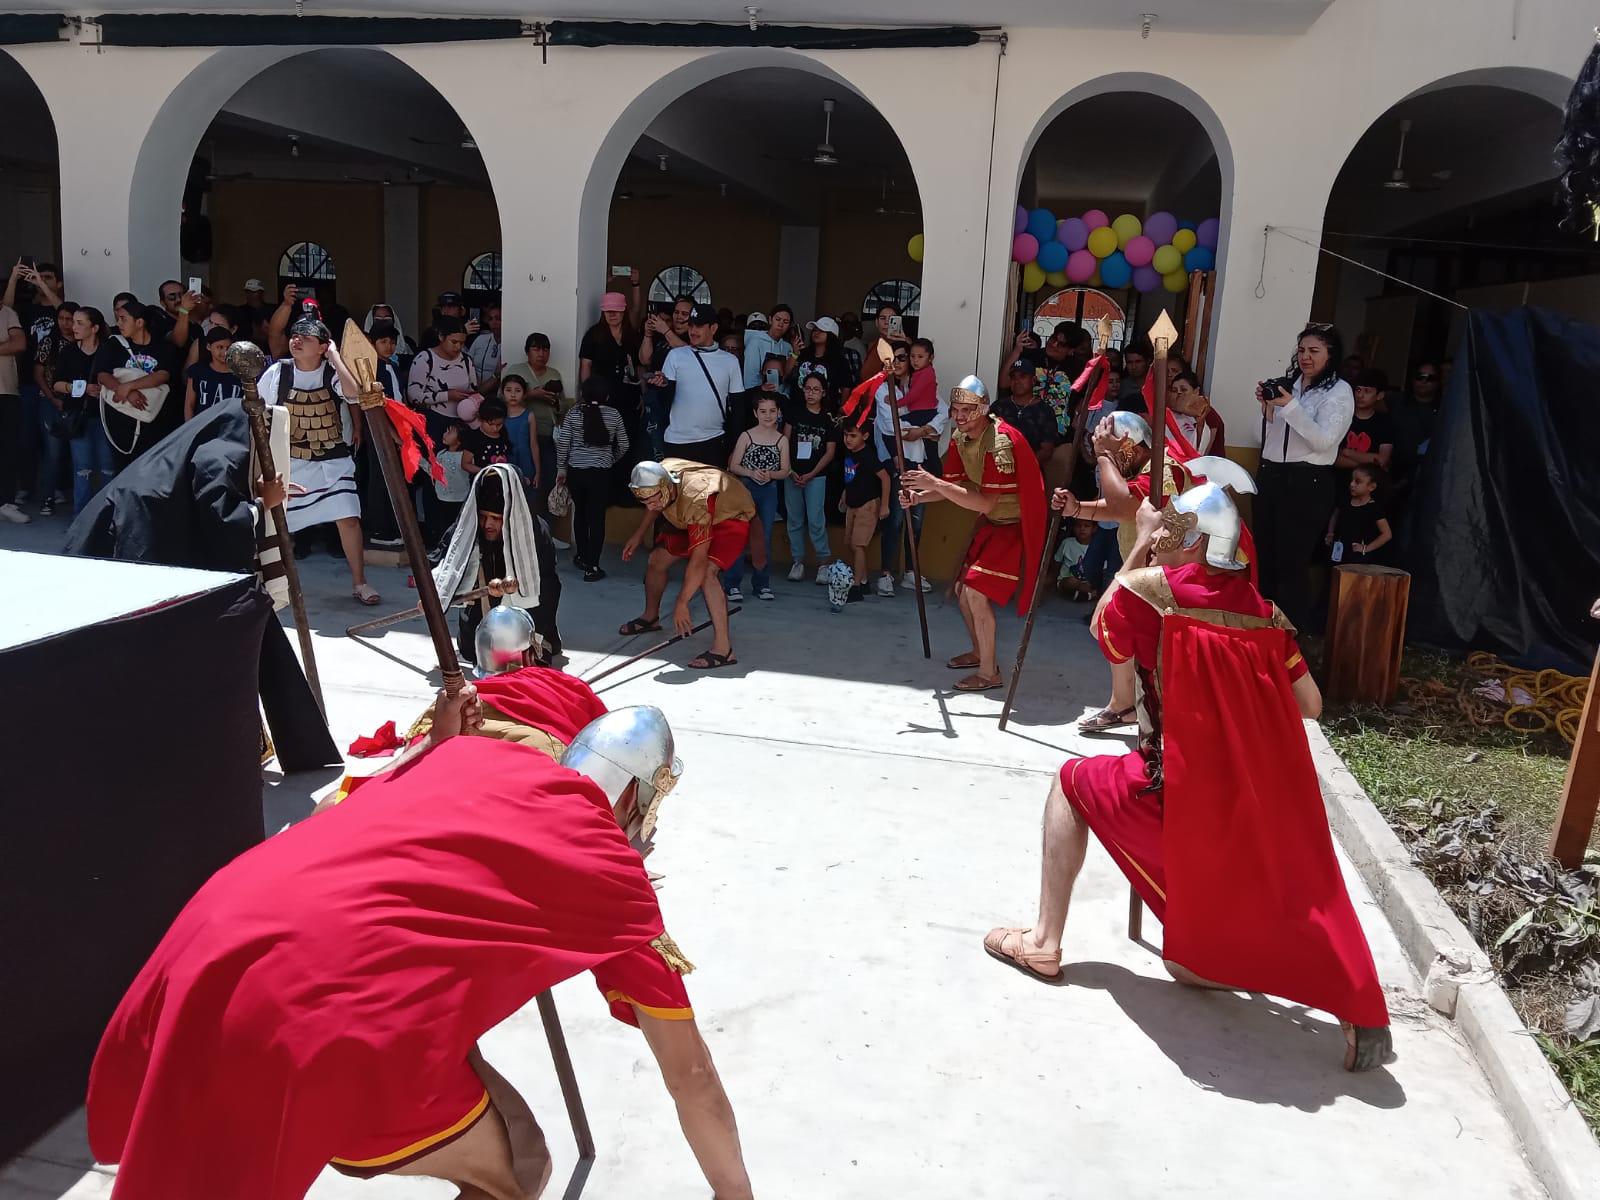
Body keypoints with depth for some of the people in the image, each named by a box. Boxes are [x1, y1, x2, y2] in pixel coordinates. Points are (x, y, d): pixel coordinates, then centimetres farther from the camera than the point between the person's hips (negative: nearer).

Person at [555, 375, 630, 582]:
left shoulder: (573, 413, -2)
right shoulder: (614, 415, -2)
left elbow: (563, 443, -2)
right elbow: (623, 445, 3)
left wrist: (561, 468, 10)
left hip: (576, 471, 2)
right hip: (601, 473, -2)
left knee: (580, 512, 20)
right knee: (597, 517, 1)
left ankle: (582, 557, 33)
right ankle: (592, 567, -1)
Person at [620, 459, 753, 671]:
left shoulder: (696, 501, -42)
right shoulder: (660, 473, -20)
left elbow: (699, 559, -41)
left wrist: (682, 604, -37)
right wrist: (639, 535, 8)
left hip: (730, 517, -8)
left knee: (705, 572, -31)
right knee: (657, 559, 8)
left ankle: (723, 648, -34)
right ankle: (650, 617, 36)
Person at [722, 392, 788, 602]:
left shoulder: (781, 440, 3)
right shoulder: (746, 436, -1)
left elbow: (785, 471, 4)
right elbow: (733, 466, -1)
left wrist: (770, 474, -16)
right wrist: (751, 473, -18)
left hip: (769, 492, 2)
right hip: (746, 489, -2)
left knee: (764, 537, 7)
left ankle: (761, 583, 16)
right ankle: (732, 584, -1)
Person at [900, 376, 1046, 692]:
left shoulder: (1001, 442, -29)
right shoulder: (960, 438, -2)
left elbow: (985, 503, -32)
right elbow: (954, 485, 0)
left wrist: (934, 483, -35)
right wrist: (919, 496, -20)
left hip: (1017, 524, -9)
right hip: (992, 522, 9)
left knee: (977, 590, -16)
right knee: (962, 586, 13)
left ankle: (989, 672, -4)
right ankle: (979, 652, 35)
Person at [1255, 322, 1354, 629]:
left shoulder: (1339, 391, -3)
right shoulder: (1287, 385, 14)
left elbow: (1323, 440, -16)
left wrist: (1289, 406, -20)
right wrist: (1267, 407, 2)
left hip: (1307, 483, -6)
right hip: (1271, 476, 6)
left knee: (1292, 561, -3)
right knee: (1264, 556, 9)